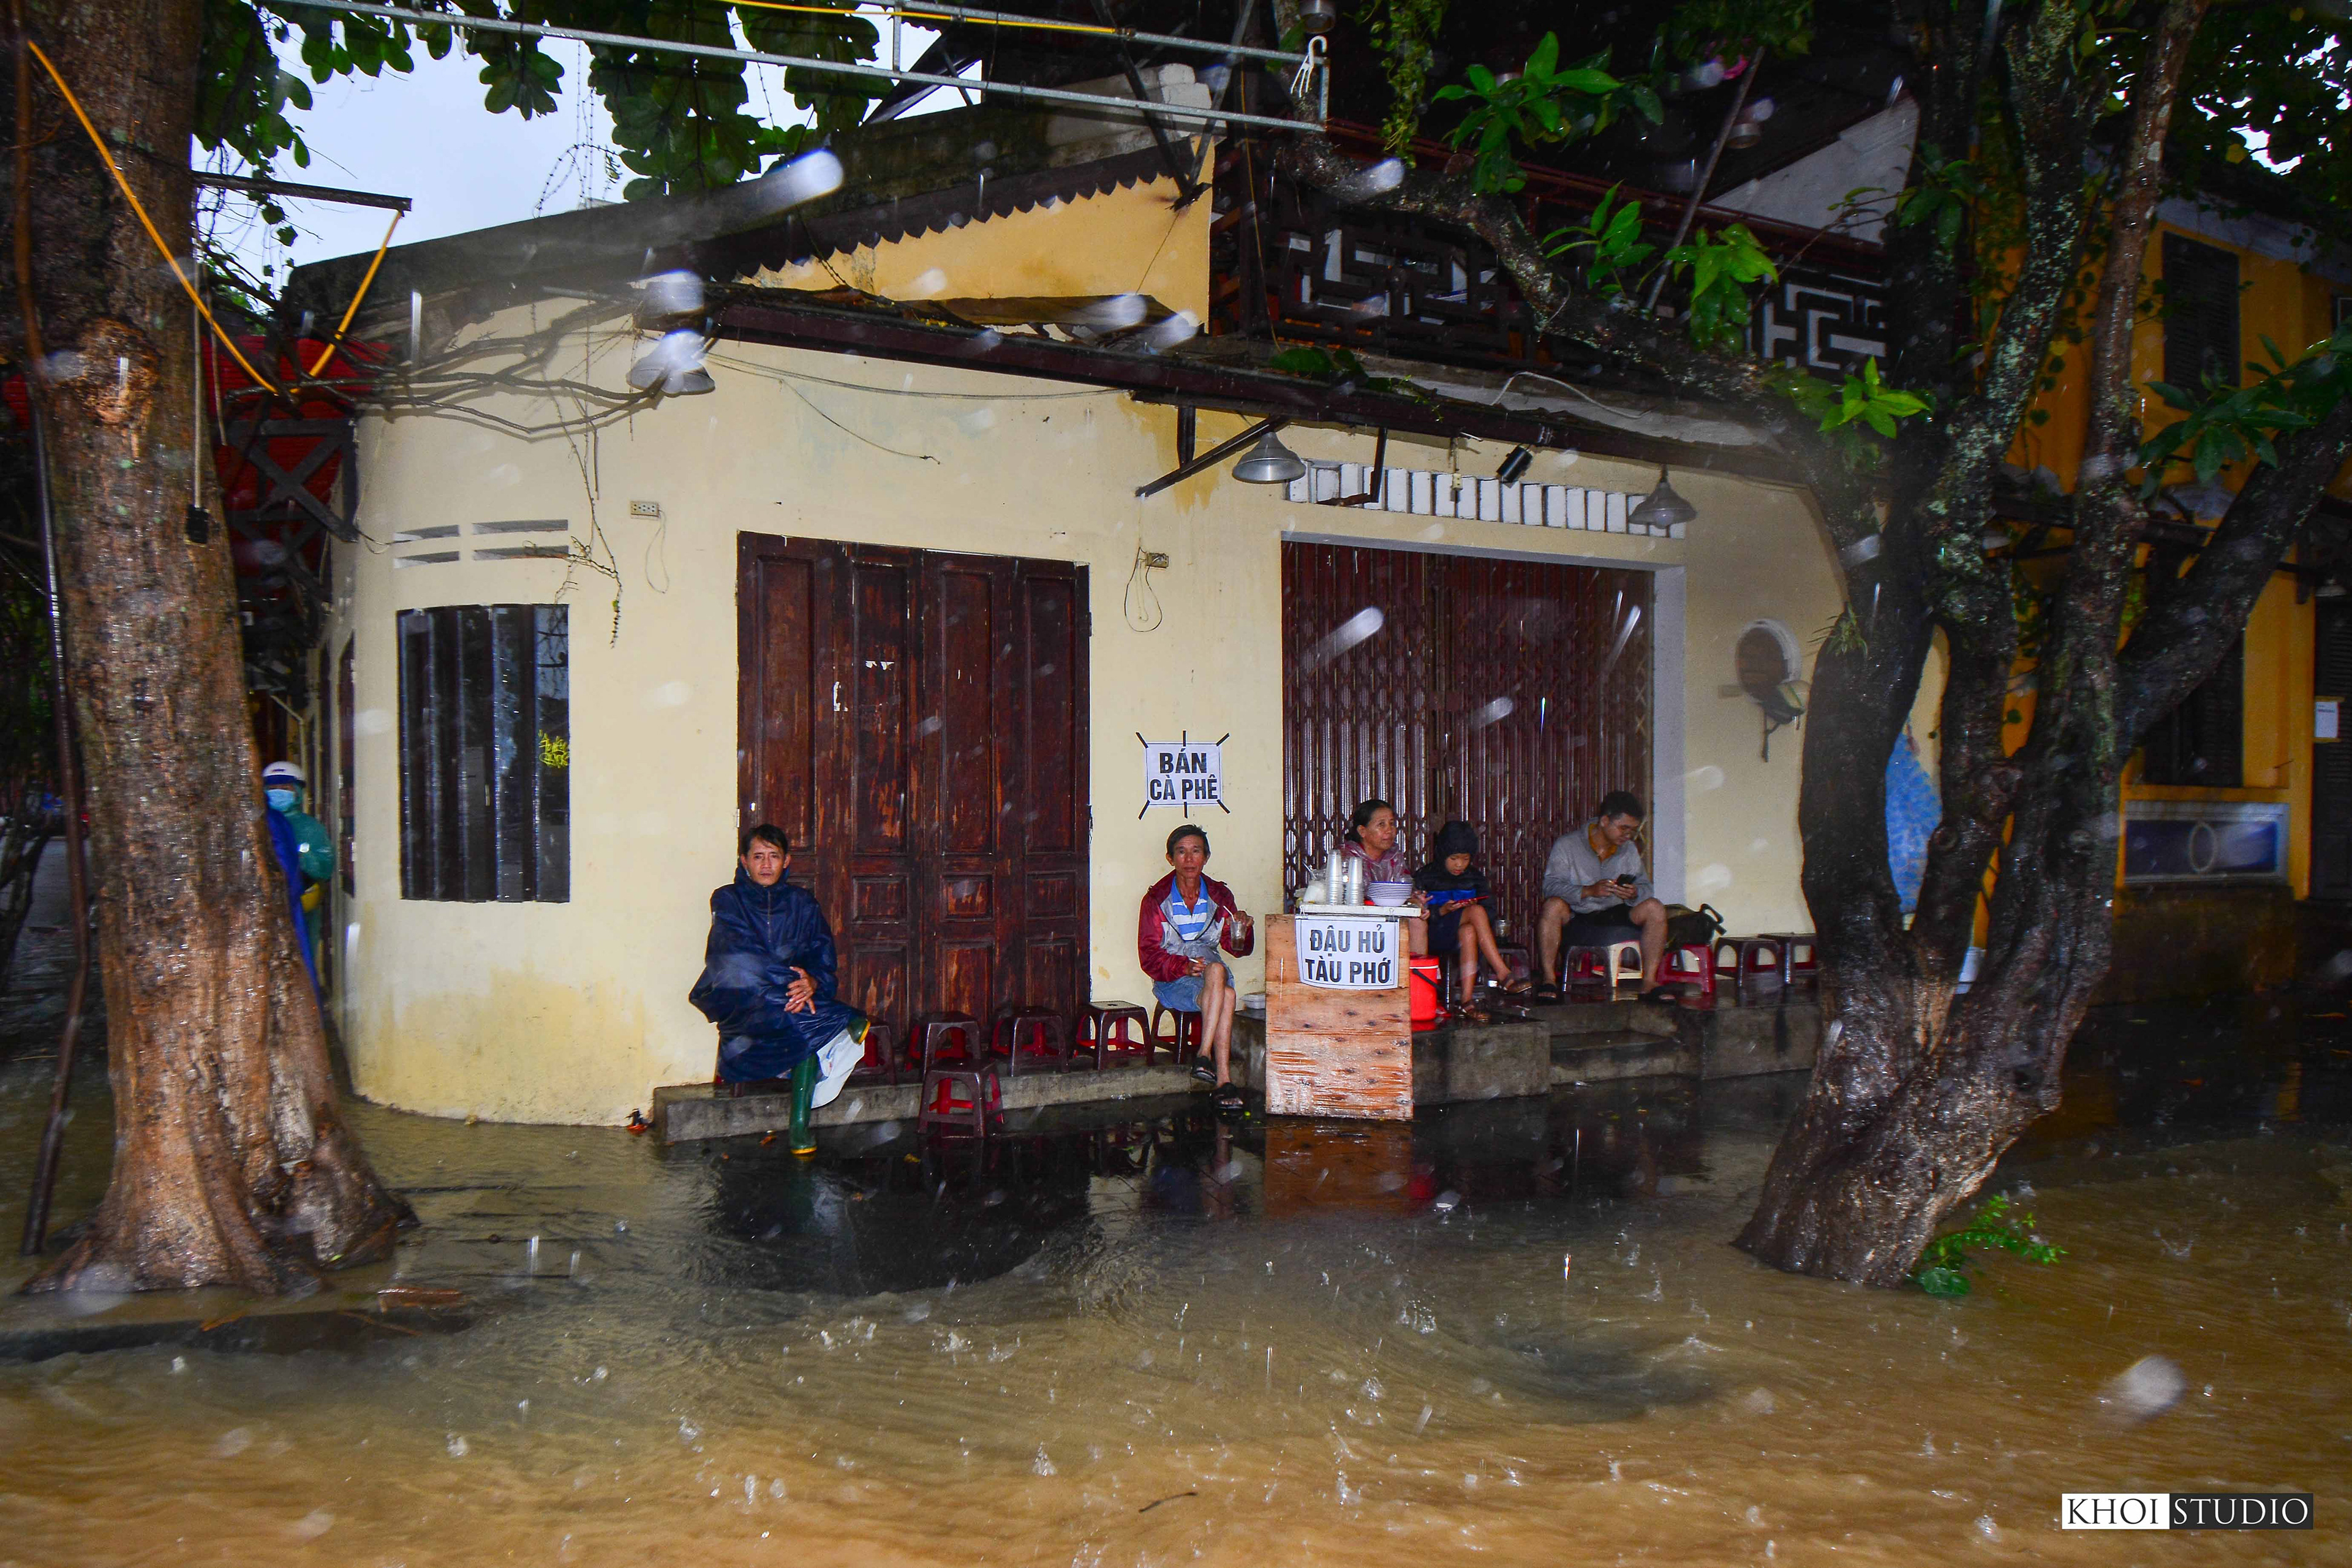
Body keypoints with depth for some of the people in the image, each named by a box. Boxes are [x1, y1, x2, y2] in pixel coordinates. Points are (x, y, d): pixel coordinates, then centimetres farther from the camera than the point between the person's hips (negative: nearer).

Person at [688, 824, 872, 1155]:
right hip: (743, 1002, -2)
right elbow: (739, 951, -12)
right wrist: (790, 982, -26)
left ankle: (800, 1125, -32)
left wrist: (812, 982, -19)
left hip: (797, 992, 2)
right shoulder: (729, 900, 6)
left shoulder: (802, 903, 16)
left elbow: (823, 959, 6)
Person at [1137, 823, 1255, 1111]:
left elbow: (1239, 948, 11)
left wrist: (1242, 930, -13)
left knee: (1216, 969, -35)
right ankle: (1224, 1079, -38)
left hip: (1212, 972, 3)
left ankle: (1205, 1056, -38)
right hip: (1172, 981, -3)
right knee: (1226, 995, -33)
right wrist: (1184, 967, -22)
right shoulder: (1157, 899, 1)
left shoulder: (1219, 896, 11)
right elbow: (1149, 956, -4)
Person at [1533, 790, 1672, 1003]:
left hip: (1614, 917, 4)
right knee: (1553, 906, -35)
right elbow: (1551, 885, -16)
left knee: (1654, 908, -20)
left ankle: (1649, 982, -20)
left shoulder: (1629, 851, 11)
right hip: (1576, 919, -4)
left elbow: (1644, 886, 4)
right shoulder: (1567, 845, -5)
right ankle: (1548, 980, -29)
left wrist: (1634, 893, -21)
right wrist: (1589, 891, -31)